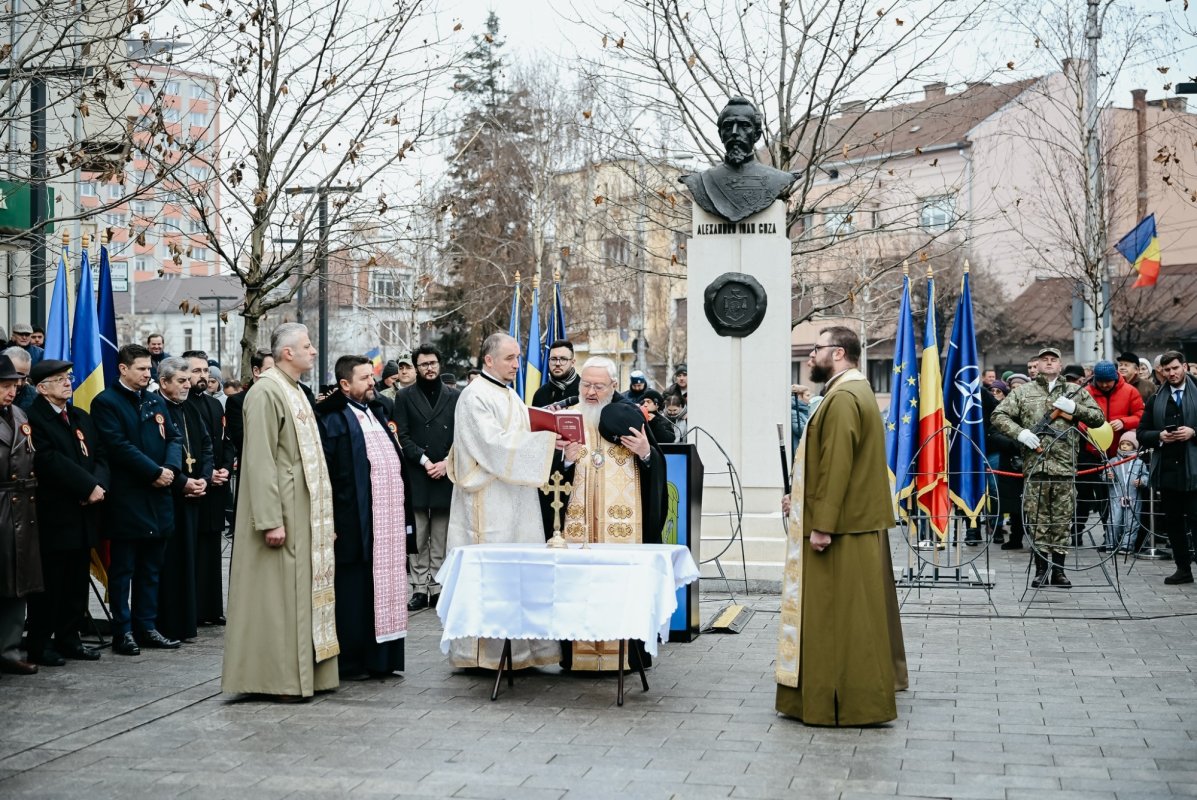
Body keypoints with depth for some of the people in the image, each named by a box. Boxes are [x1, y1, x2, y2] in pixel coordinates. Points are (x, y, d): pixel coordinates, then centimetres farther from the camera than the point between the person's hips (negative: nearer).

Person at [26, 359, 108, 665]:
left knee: (77, 582, 11)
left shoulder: (82, 417, 17)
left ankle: (68, 637, 20)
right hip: (53, 516, -7)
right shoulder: (34, 419, -10)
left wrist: (99, 484, -8)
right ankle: (40, 644, 5)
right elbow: (51, 461, -20)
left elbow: (100, 455, 12)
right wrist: (89, 487, -20)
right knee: (49, 582, -2)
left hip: (83, 514, 7)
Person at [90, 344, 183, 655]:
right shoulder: (106, 402, -5)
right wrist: (154, 472, -17)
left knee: (151, 568, 11)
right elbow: (118, 445, -15)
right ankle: (123, 631, 5)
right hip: (126, 499, -6)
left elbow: (174, 438, 11)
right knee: (123, 569, 1)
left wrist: (171, 468, -9)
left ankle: (146, 626, 18)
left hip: (158, 499, 7)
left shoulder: (156, 401, 16)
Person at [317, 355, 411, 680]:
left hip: (389, 522, 8)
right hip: (356, 524, -7)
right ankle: (350, 662, 4)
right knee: (354, 593, -3)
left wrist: (404, 514, 17)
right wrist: (328, 524, -17)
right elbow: (323, 472, -13)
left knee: (384, 590, 9)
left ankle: (381, 658, 15)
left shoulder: (377, 412, 18)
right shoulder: (332, 418, -7)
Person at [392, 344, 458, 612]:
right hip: (416, 477, -1)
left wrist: (447, 462, -7)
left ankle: (437, 588, 7)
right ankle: (419, 589, 3)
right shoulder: (405, 397, 7)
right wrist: (424, 460, -10)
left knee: (441, 540, 3)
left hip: (445, 476, 1)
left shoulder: (454, 397, 11)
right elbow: (402, 436, 1)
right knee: (418, 540, 0)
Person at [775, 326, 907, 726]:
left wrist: (822, 524, -23)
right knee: (857, 613, 15)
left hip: (842, 528, -11)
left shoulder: (842, 398, -17)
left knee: (838, 613, -6)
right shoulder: (854, 391, 17)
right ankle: (864, 694, 23)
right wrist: (803, 499, 18)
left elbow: (838, 466, -23)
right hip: (860, 522, 11)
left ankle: (844, 702, -1)